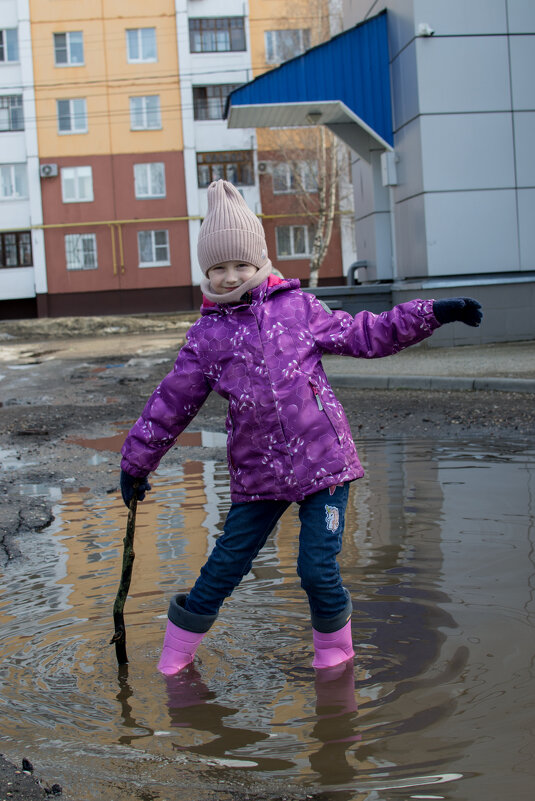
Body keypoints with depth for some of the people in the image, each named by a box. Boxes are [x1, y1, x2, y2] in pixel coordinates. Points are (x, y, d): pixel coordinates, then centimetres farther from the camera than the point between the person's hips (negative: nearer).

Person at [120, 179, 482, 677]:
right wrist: (136, 462, 16)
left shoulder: (297, 307, 3)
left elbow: (363, 336, 8)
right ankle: (176, 653, 27)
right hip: (258, 475, 1)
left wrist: (432, 314, 3)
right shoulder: (206, 337, 3)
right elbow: (171, 404, 11)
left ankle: (334, 648, 24)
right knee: (224, 567, 5)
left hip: (323, 461, -1)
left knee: (317, 567, -4)